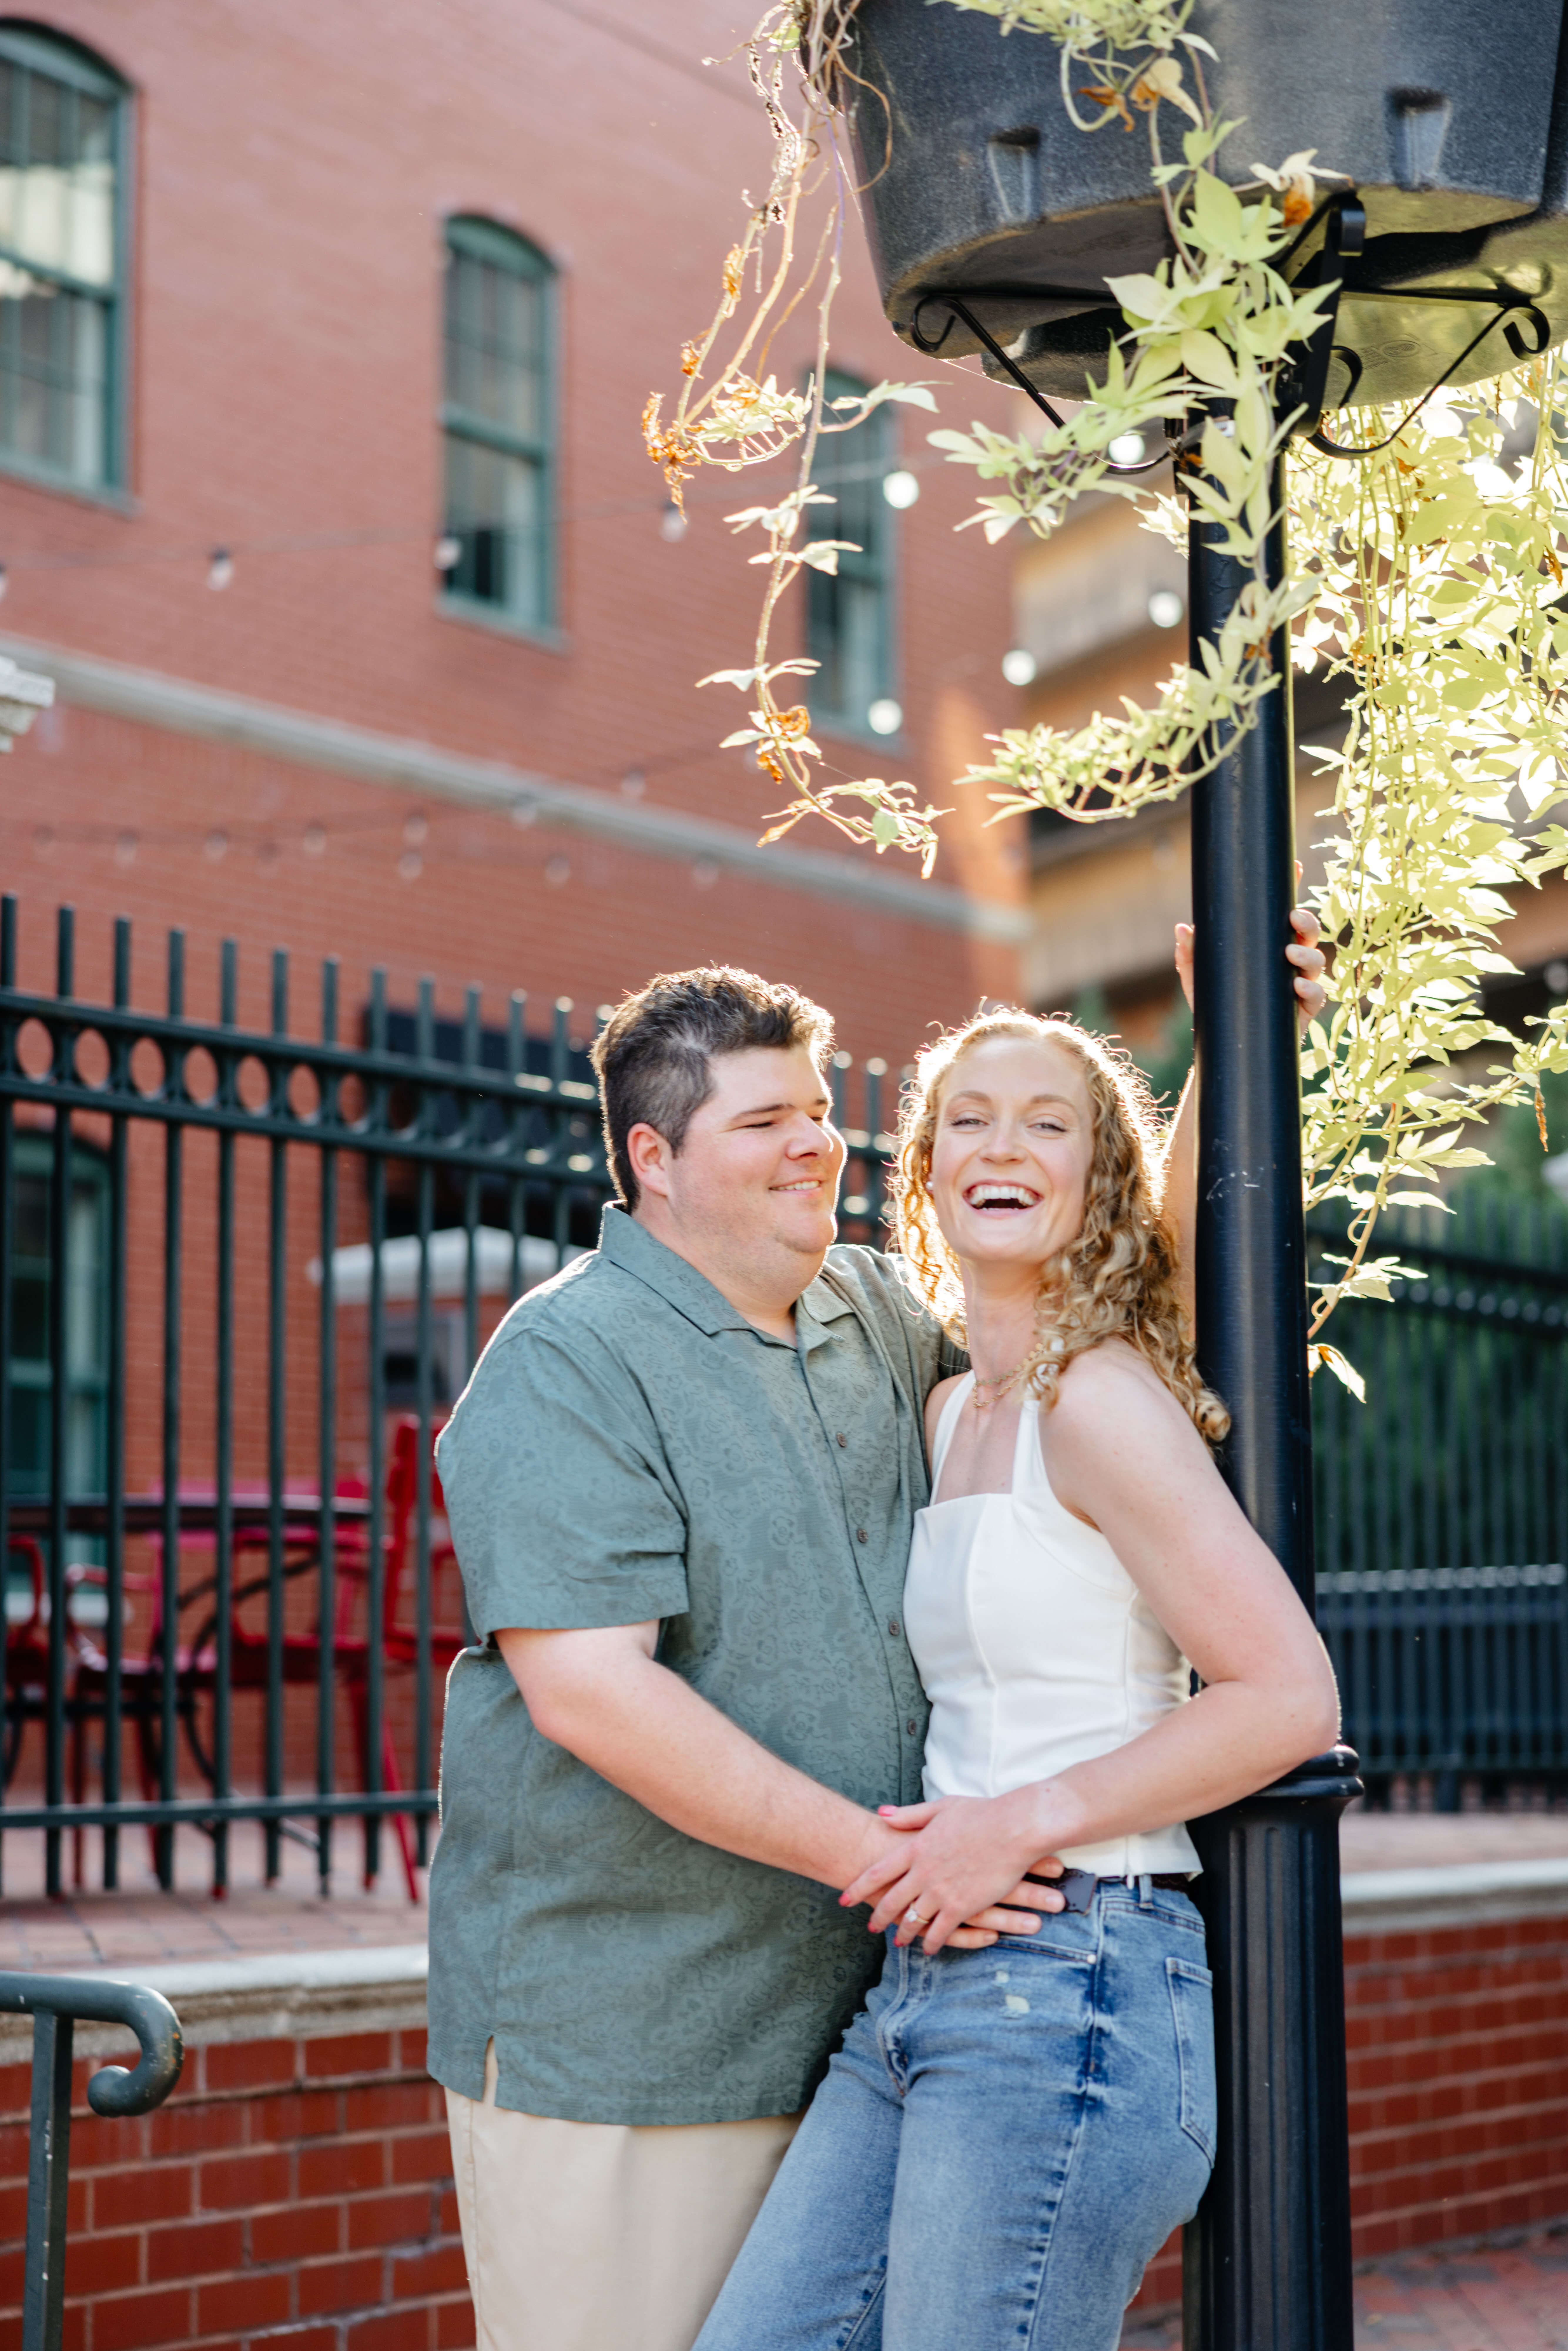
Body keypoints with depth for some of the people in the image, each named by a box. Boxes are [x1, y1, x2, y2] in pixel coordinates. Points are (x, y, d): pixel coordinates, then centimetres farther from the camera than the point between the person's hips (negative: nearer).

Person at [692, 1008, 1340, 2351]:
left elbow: (1291, 1697, -13)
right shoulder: (949, 1412, 15)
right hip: (924, 1988, 8)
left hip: (1071, 1988, -8)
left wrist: (1029, 1822, -14)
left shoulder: (1101, 1400, -9)